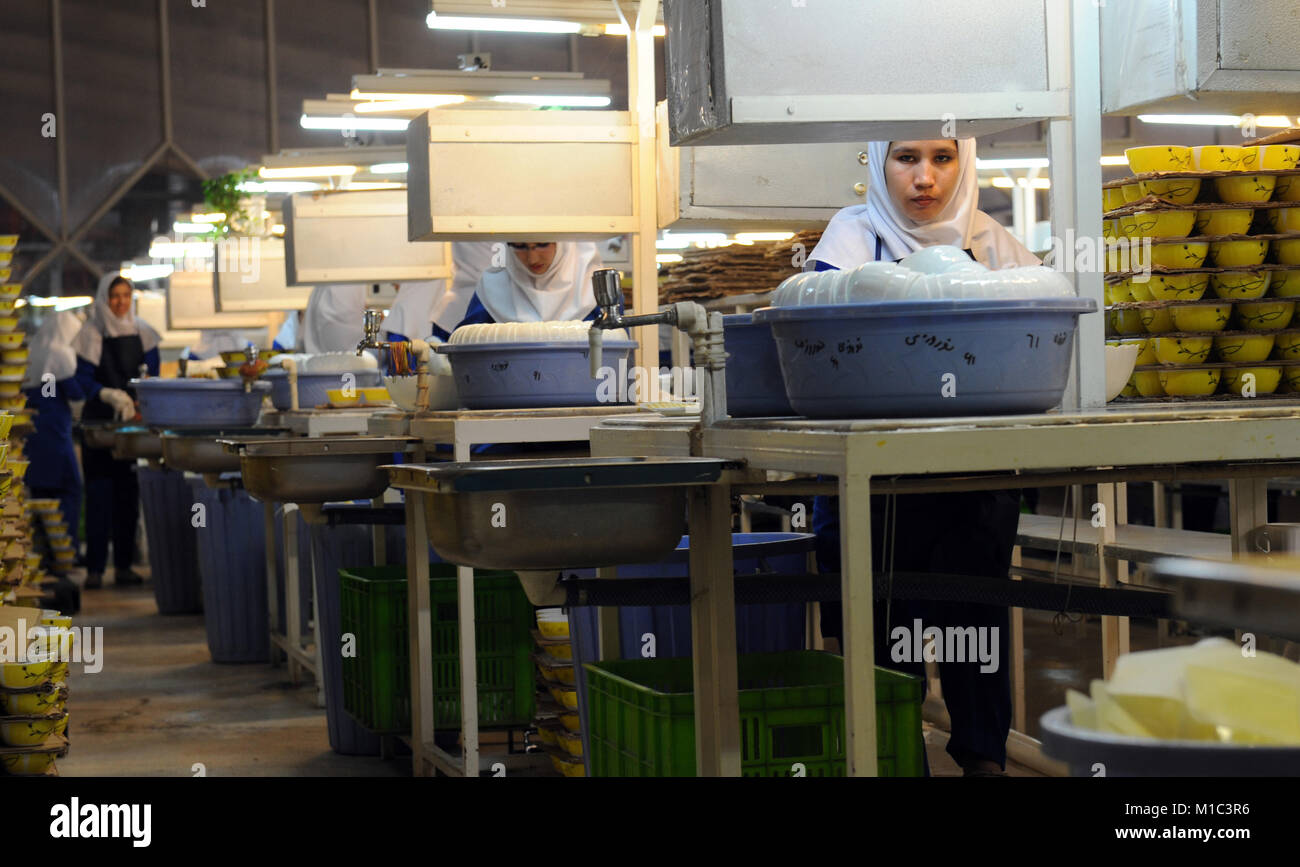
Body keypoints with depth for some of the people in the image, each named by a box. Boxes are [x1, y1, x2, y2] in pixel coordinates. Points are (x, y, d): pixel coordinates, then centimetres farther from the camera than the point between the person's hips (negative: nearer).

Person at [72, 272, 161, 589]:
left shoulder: (142, 332, 8)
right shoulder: (91, 334, -1)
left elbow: (153, 375, 7)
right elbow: (84, 381, -5)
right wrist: (111, 395, -22)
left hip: (134, 421, 3)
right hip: (100, 422, -3)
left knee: (129, 495, 4)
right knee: (99, 494, -6)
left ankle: (124, 565, 10)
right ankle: (94, 568, -4)